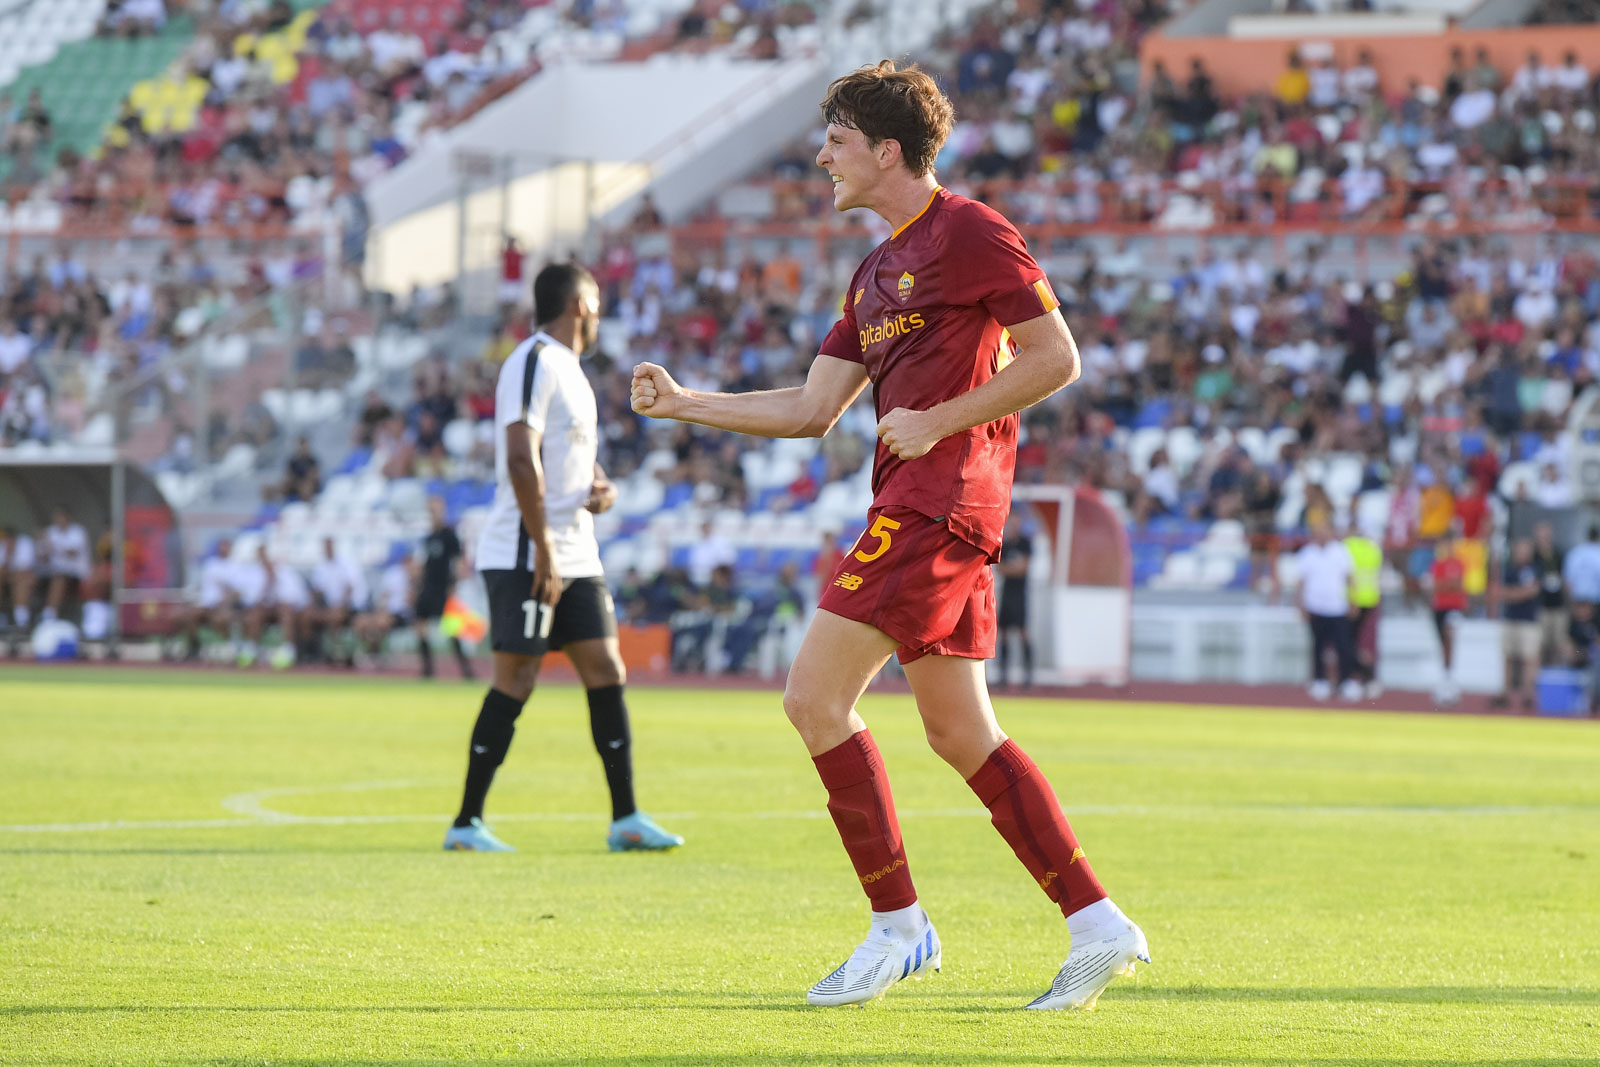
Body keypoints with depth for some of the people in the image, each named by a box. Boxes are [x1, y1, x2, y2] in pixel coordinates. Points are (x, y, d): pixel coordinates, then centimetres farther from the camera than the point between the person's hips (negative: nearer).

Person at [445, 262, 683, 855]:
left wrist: (603, 487, 8)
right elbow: (521, 460, -21)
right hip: (524, 556, -10)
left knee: (606, 671, 7)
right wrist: (543, 551, -23)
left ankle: (626, 818, 10)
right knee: (515, 679, -8)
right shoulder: (534, 363, -13)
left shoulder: (568, 369, 19)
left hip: (576, 557, 10)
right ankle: (467, 824, -2)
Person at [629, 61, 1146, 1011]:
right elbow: (812, 410, 20)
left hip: (938, 497, -10)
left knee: (816, 698, -11)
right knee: (958, 730, 7)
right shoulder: (879, 270, 21)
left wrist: (935, 423, -14)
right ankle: (1097, 924, 7)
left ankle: (898, 927, -6)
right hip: (919, 507, 10)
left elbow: (1056, 359, -11)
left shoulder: (969, 233, -7)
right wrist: (683, 403, 16)